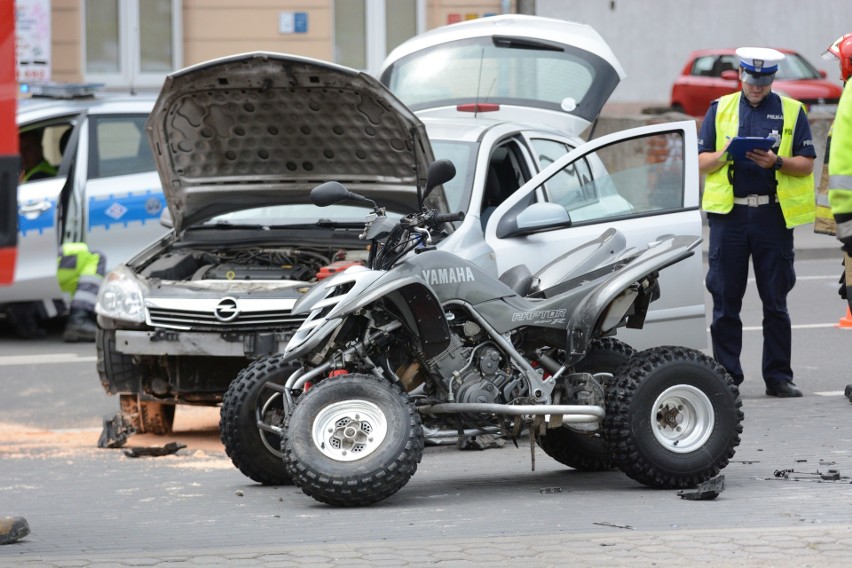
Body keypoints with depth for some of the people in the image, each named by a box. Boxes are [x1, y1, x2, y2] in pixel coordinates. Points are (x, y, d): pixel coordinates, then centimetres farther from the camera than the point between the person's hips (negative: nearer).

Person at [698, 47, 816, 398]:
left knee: (776, 301, 2)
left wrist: (776, 162, -15)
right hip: (729, 213, 1)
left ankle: (778, 376, 6)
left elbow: (806, 164, 3)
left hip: (774, 214, -1)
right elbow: (702, 162, 9)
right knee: (725, 300, 1)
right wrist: (724, 155, -11)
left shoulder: (791, 112, 8)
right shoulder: (720, 109, 12)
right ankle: (726, 376, 7)